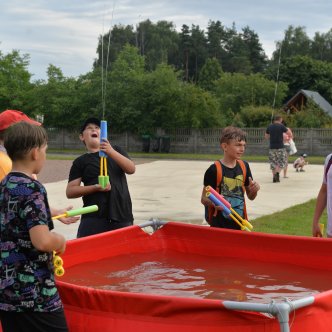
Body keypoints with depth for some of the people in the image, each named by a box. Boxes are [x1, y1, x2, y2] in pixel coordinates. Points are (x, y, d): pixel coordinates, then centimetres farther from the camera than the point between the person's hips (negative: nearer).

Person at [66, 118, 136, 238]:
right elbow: (70, 191, 2)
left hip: (122, 215, 2)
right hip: (94, 217, -2)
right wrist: (95, 187, -13)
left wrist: (111, 152, -17)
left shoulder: (116, 150, 15)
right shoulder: (81, 161, 8)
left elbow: (131, 169, -1)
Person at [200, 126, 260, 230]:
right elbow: (204, 199, -6)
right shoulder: (214, 170, -10)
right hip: (219, 225, -5)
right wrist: (214, 203, -27)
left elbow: (251, 197, 15)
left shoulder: (244, 166, 6)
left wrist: (254, 189, -7)